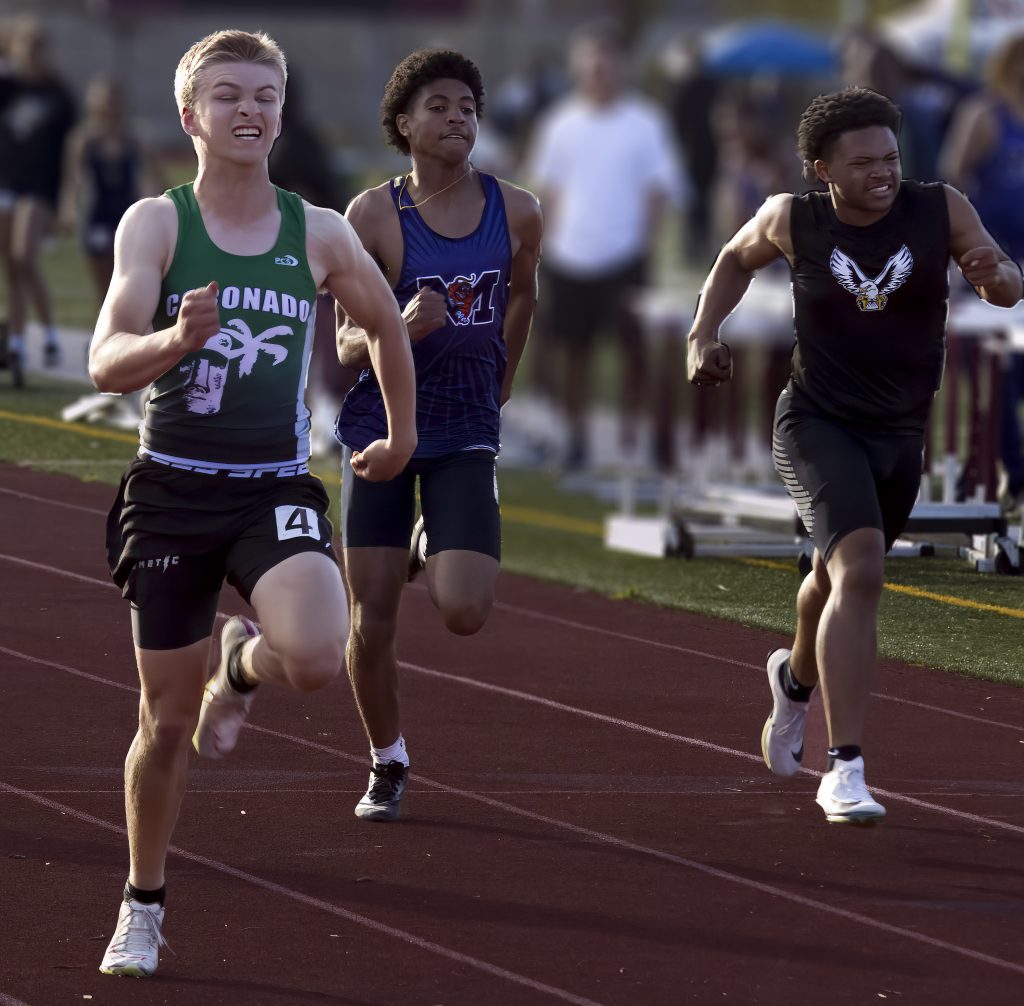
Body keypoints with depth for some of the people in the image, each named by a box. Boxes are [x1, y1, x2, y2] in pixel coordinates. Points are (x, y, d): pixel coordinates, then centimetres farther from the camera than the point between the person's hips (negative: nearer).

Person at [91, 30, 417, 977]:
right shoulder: (155, 224, -6)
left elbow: (387, 325, 21)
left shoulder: (319, 233, 1)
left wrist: (401, 434, 26)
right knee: (166, 721, 6)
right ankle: (143, 908, 28)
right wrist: (174, 340, -37)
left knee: (315, 657, -27)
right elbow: (105, 363, -17)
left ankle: (244, 666, 11)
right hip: (175, 487, -1)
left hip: (278, 489, 1)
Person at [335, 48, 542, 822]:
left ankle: (435, 548, 22)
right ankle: (387, 764, 25)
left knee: (465, 612, -14)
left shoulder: (516, 212, -3)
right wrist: (402, 329, -28)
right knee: (371, 620, 2)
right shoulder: (375, 216, -10)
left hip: (465, 437, 1)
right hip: (382, 428, -1)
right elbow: (348, 346, -8)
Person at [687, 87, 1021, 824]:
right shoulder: (794, 221, -10)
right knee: (860, 570, -26)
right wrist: (703, 335, -2)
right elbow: (738, 259, 11)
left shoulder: (939, 209, -10)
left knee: (840, 577, 25)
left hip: (900, 435, 4)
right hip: (817, 425, -4)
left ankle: (797, 680, 61)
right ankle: (845, 772, -29)